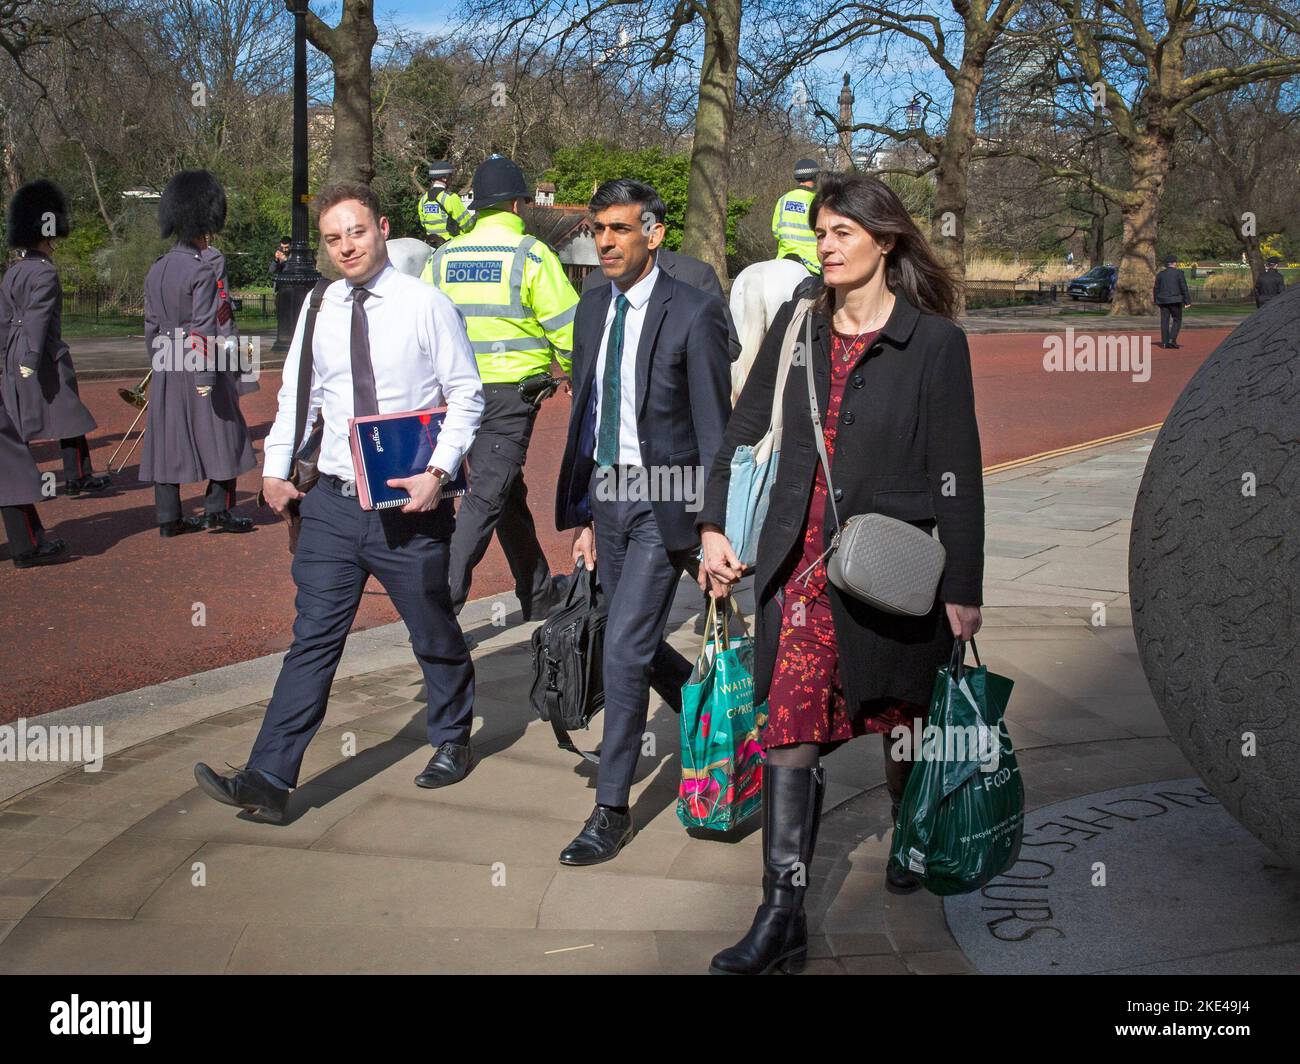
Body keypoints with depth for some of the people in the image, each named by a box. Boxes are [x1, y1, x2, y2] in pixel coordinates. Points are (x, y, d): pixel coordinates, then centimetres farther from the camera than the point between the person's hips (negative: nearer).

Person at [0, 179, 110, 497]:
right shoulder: (45, 273, -14)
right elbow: (37, 317, -22)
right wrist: (32, 359, -26)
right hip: (45, 355, -8)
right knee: (70, 414, 3)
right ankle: (78, 477, 9)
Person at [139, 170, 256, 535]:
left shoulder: (156, 271, 9)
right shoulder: (202, 272, -14)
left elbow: (151, 326, 13)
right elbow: (204, 328, -19)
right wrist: (207, 376, -20)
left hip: (167, 372, 7)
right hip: (201, 369, -7)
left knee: (169, 440, 8)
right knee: (221, 435, 4)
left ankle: (168, 518, 11)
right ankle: (217, 511, 6)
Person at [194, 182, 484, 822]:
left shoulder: (425, 306, -7)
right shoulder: (319, 311, 5)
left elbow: (467, 396, -6)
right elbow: (296, 396, 14)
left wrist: (439, 471, -17)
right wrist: (275, 470, 5)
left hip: (408, 504, -3)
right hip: (331, 503, 3)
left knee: (435, 635, 14)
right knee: (313, 639, 1)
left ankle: (451, 742, 37)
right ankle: (269, 780, 1)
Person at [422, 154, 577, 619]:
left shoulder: (442, 257, 8)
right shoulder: (530, 254, -7)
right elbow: (567, 326, -7)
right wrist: (577, 371, 10)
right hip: (512, 391, -6)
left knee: (510, 494, 18)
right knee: (487, 496, -7)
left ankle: (538, 592, 31)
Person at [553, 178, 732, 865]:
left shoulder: (693, 313, -10)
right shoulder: (592, 310, 10)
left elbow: (714, 428, -10)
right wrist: (581, 513, 15)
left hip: (663, 500, -7)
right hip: (606, 496, 7)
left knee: (624, 648, -10)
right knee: (636, 645, 16)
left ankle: (611, 810, 1)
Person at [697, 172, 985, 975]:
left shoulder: (934, 342, -5)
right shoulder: (797, 323, 6)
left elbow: (957, 472, -6)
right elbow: (746, 426, 13)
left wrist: (964, 589, -6)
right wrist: (717, 525, 6)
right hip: (803, 558, 3)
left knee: (900, 714, 15)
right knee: (793, 725, -4)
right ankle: (783, 917, -2)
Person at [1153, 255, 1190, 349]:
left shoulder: (1160, 274, 7)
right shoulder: (1178, 273, -4)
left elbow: (1156, 289, 10)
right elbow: (1184, 288, -6)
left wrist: (1156, 301, 20)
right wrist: (1187, 301, -3)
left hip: (1163, 300, 4)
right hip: (1175, 300, -4)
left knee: (1164, 321, 4)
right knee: (1177, 320, 4)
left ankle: (1165, 342, 2)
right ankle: (1172, 339, -10)